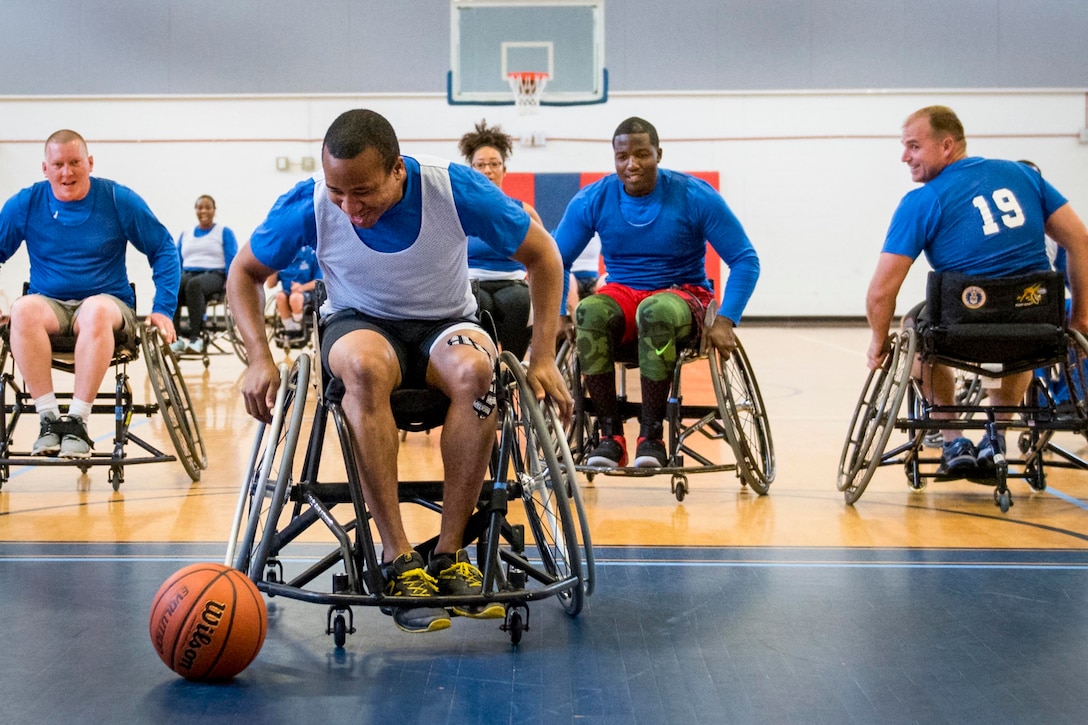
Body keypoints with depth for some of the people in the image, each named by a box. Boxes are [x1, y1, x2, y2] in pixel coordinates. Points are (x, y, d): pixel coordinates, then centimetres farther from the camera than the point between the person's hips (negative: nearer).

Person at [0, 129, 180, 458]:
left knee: (96, 310, -38)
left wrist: (163, 309, -5)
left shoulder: (119, 200, 0)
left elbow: (164, 250, 4)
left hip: (108, 302, -1)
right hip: (49, 304, 2)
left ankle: (77, 421, -33)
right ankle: (49, 419, -30)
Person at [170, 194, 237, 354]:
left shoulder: (224, 232, 12)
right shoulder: (185, 234, 24)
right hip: (188, 274, 4)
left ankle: (196, 338, -42)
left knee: (194, 284, -40)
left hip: (214, 275, -3)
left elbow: (232, 261, 1)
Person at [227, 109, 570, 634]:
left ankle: (448, 555, -26)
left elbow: (542, 256, -7)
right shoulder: (309, 204, -19)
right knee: (365, 366, -39)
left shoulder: (456, 190, -22)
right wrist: (260, 358, -14)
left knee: (474, 369, -38)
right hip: (359, 323, 0)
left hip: (445, 323, 0)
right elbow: (244, 272, 0)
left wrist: (543, 358, -12)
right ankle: (398, 562, -34)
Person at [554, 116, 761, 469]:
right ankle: (611, 434, -25)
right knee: (589, 312, -35)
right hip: (622, 294, 2)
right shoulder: (592, 200, -2)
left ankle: (651, 435, -28)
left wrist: (725, 321, -18)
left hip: (682, 295, -2)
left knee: (656, 311, -40)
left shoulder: (695, 197, -8)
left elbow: (745, 261, -6)